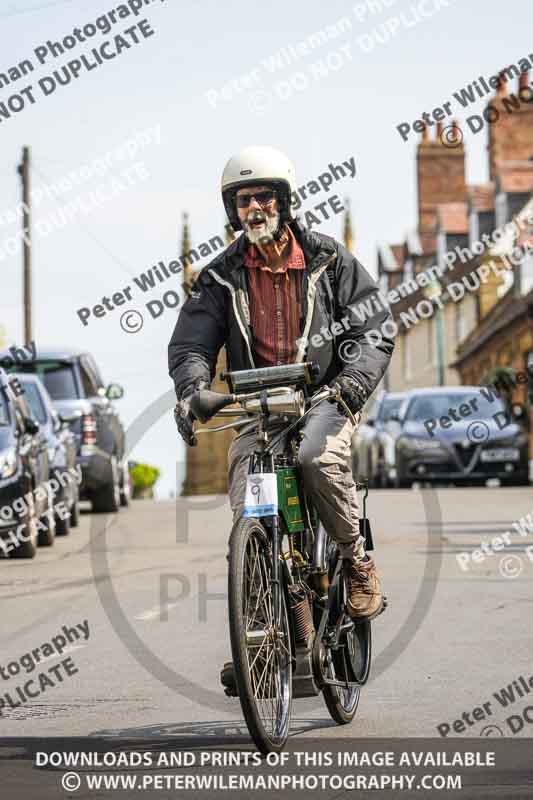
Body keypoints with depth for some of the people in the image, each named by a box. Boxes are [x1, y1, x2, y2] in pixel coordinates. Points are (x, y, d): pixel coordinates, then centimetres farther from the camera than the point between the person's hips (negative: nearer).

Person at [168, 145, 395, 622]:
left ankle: (359, 560, -14)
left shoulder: (328, 259, 1)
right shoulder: (222, 276, 5)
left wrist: (354, 380, -21)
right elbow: (191, 342, -3)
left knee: (318, 456, -35)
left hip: (326, 395, -2)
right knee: (248, 515, -14)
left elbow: (374, 329, -3)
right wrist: (192, 389, -24)